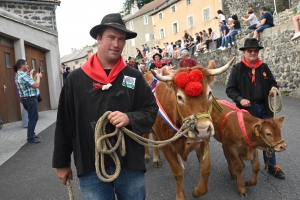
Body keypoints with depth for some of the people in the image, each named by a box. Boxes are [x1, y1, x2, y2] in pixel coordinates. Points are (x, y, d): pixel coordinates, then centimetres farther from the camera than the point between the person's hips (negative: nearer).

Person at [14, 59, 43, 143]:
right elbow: (36, 85, -24)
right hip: (30, 99, -11)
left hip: (27, 99, 11)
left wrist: (31, 75, 19)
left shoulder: (19, 75, 14)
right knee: (33, 118, -3)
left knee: (33, 117, 19)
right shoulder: (23, 75, -21)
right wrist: (38, 77, -8)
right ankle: (31, 138, 3)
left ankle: (32, 135, 27)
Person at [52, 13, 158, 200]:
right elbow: (64, 123, 4)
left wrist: (129, 118, -18)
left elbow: (151, 111, 3)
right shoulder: (76, 78, 0)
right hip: (91, 167, 0)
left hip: (131, 165, 1)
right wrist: (62, 162, 8)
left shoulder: (135, 77, 1)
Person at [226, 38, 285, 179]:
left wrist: (273, 89, -8)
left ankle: (271, 166, 27)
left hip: (264, 108, 4)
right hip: (247, 109, -3)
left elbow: (272, 83, 15)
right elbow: (230, 89, -6)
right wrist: (240, 99, -21)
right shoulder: (237, 68, -4)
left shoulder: (264, 67, 7)